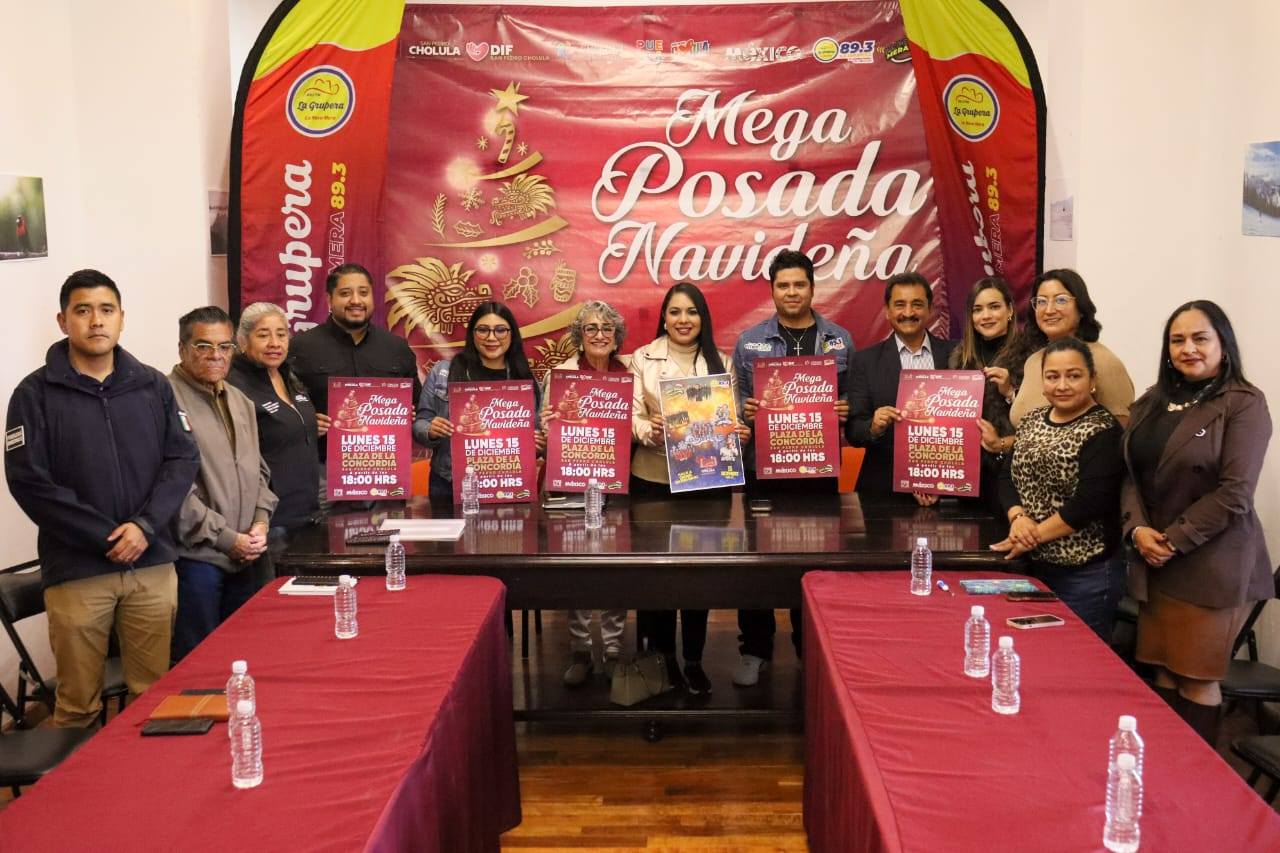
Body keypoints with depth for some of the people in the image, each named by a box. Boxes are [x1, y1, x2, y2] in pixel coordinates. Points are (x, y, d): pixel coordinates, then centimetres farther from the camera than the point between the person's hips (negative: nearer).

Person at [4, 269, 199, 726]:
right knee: (78, 706, 7)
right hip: (77, 571, -2)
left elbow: (182, 458, 4)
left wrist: (146, 526, -11)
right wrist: (106, 539, -13)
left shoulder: (152, 385, 8)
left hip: (153, 565, 3)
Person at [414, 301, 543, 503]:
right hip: (450, 486, -1)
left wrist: (540, 445, -9)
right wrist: (431, 431, -16)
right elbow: (420, 422, 5)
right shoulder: (443, 372, 1)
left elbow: (536, 437, 13)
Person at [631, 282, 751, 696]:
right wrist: (649, 430, -24)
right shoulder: (643, 358, 2)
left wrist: (740, 432, -14)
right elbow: (631, 416, -4)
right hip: (654, 479, -1)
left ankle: (693, 661, 20)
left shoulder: (720, 361, 8)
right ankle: (659, 659, 18)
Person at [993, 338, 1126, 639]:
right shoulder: (1032, 420, 9)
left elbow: (1091, 503, -20)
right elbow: (1007, 477, 7)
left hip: (1087, 573, -6)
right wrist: (1018, 518, -12)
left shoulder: (1103, 431, -11)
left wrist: (1035, 535, -16)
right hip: (1033, 566, 6)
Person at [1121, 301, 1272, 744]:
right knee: (1163, 673, 10)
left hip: (1211, 565, -5)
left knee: (1196, 678, 2)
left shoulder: (1244, 404, -7)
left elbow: (1234, 493, -13)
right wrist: (1137, 529, -8)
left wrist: (1173, 541, -13)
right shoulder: (1152, 402, 12)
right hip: (1153, 562, 5)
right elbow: (1131, 473, 9)